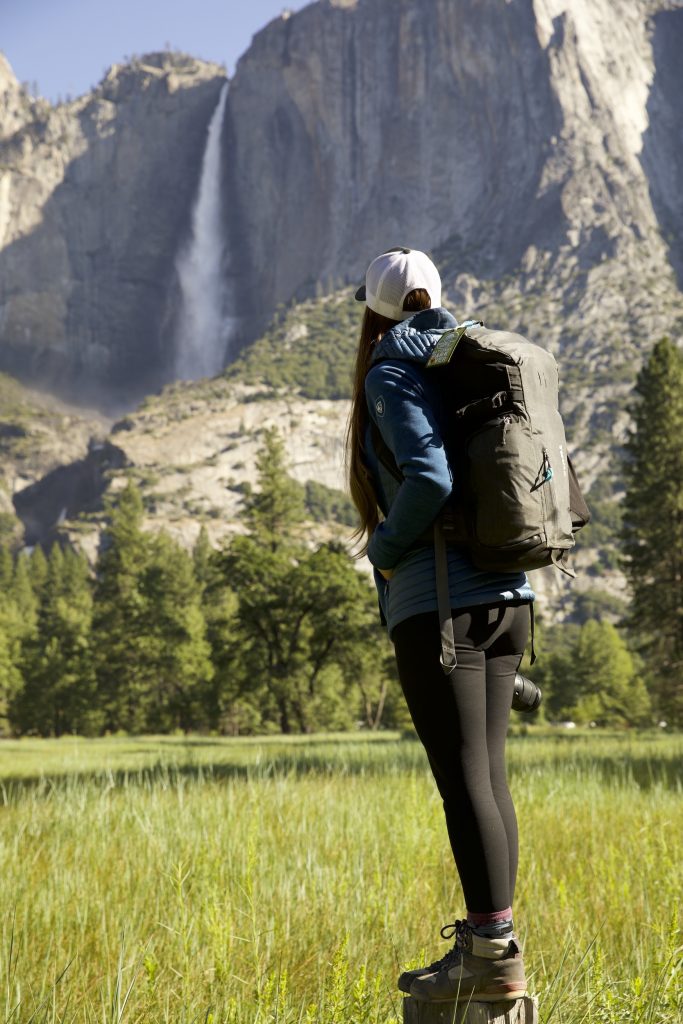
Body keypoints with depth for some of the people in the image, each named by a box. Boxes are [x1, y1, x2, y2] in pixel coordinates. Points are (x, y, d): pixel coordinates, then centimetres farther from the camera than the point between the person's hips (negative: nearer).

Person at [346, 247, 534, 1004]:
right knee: (486, 773, 11)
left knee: (464, 778, -6)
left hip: (439, 602, -8)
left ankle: (494, 956, -3)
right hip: (505, 594, 8)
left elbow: (429, 479, -19)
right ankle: (490, 940, 17)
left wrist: (382, 551, -5)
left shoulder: (390, 375, -5)